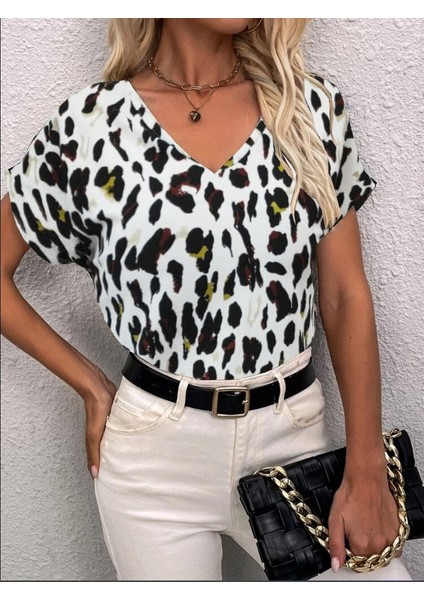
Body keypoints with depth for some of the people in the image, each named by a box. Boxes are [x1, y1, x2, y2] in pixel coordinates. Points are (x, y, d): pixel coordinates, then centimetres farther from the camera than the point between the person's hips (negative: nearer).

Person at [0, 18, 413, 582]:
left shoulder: (315, 106, -1)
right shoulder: (92, 123, -6)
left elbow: (345, 296, -1)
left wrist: (366, 472, -4)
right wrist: (92, 387, -1)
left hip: (293, 435, 2)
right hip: (155, 450, -1)